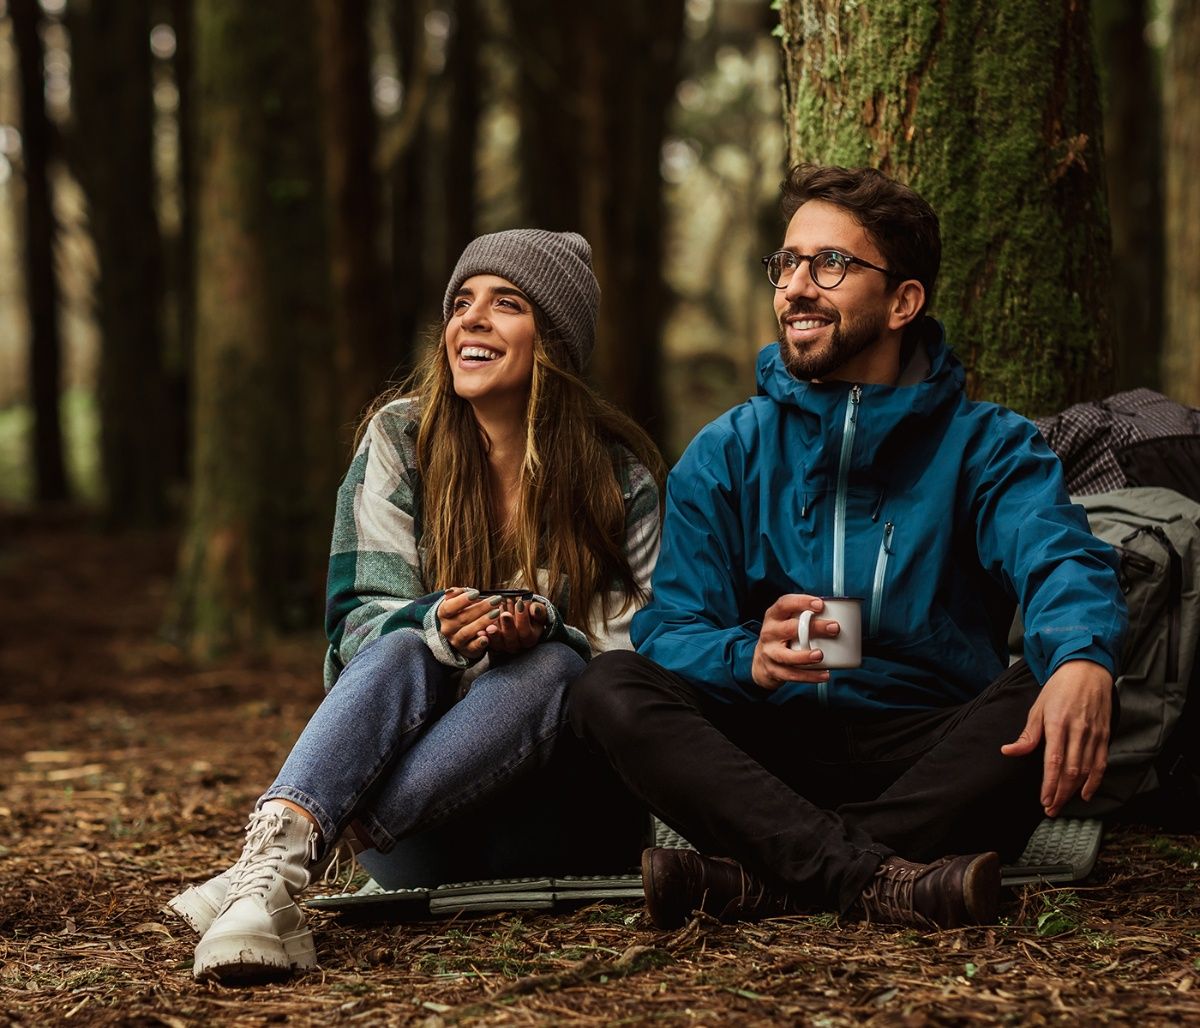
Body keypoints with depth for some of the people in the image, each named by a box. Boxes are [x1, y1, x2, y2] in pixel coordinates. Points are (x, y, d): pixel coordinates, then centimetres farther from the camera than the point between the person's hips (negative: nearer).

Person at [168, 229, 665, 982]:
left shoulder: (618, 475, -2)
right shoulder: (401, 439, 1)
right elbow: (361, 618, -4)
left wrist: (540, 625, -26)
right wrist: (439, 626, -28)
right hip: (407, 723, 1)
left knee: (554, 666, -33)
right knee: (400, 652, -32)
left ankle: (303, 858, -46)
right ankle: (275, 851, -59)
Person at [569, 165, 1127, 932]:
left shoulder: (986, 444, 6)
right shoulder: (724, 457, 12)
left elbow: (1061, 559, -15)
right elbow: (671, 632, 1)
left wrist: (1082, 659, -40)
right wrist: (749, 657, -25)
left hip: (931, 755, -1)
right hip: (770, 758, 2)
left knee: (1049, 696, -31)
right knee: (610, 690, -24)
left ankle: (754, 879, -37)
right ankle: (877, 878, -41)